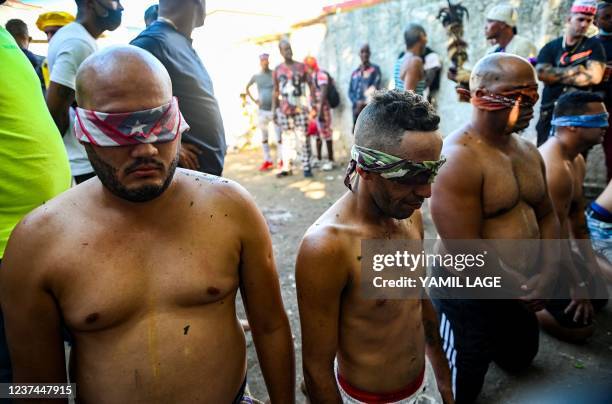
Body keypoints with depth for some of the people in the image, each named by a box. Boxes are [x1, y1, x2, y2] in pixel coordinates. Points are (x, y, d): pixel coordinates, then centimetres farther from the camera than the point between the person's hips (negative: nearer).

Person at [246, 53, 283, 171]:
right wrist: (253, 100, 7)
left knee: (279, 136, -5)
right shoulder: (256, 76, 4)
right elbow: (247, 88, 19)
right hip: (262, 110, 3)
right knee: (264, 137, 7)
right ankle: (267, 160, 16)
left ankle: (281, 160, 3)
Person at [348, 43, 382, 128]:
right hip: (357, 107, 5)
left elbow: (375, 87, -4)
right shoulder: (355, 72, 19)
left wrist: (364, 103, -13)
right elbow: (350, 91, 14)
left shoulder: (375, 69, 6)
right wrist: (356, 102, -4)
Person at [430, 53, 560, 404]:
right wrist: (521, 289, -14)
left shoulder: (528, 150, 3)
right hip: (470, 294, -8)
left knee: (520, 361, 30)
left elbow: (546, 215, 9)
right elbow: (466, 253, -27)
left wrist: (545, 275, -5)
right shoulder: (458, 159, -25)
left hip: (522, 290, 8)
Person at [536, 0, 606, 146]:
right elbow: (541, 73, -11)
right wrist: (575, 70, -11)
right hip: (550, 112, 1)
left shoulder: (593, 46, 4)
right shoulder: (550, 47, 6)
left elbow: (594, 77, -10)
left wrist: (555, 75, -8)